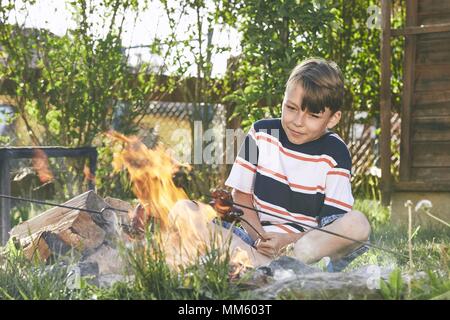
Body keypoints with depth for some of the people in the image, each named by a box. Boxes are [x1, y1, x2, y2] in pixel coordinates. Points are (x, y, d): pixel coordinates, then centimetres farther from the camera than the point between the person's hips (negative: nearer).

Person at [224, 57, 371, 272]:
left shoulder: (335, 154, -4)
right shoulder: (262, 133, 3)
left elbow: (334, 229, -8)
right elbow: (241, 193, 6)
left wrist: (289, 241, -23)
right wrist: (258, 237, -11)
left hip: (308, 241, -2)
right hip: (258, 235, 3)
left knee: (358, 224, -30)